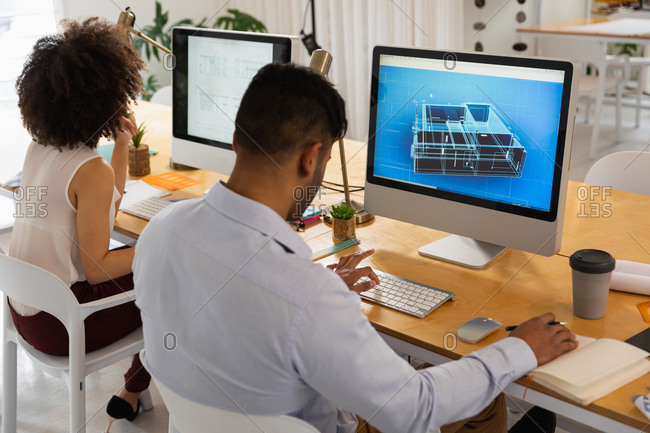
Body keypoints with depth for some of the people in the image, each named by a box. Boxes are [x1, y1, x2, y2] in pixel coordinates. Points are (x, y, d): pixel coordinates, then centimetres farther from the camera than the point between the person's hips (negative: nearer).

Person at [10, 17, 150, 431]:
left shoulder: (38, 149, 2)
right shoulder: (92, 171, -23)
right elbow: (97, 269, -21)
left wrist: (122, 141, 15)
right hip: (61, 324, -8)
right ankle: (132, 393, 25)